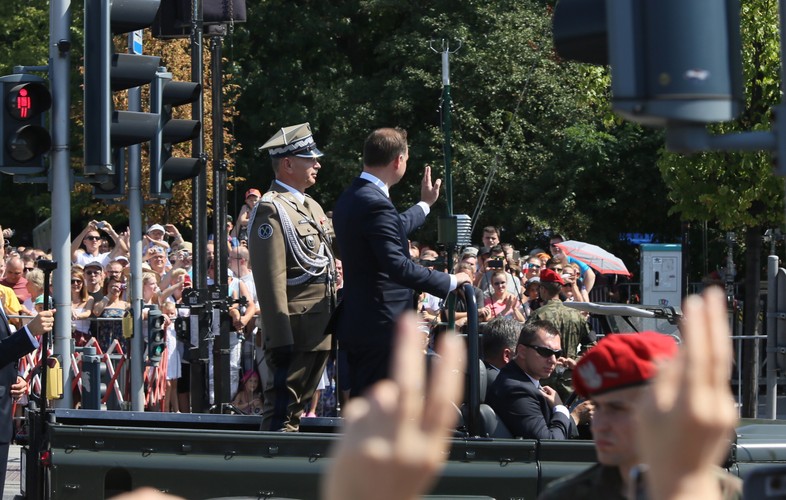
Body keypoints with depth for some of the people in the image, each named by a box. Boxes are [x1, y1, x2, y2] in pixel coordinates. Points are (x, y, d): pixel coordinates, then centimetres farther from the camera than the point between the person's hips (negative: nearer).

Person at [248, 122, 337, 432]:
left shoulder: (311, 207, 18)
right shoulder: (271, 210, -12)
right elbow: (271, 281, -18)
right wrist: (280, 340, -23)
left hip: (320, 333, 9)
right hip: (294, 332, -9)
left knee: (298, 410, 13)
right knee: (282, 414, -7)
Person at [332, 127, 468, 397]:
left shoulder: (350, 199, 13)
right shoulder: (375, 203, -20)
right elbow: (398, 266, -26)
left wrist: (425, 204, 45)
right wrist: (448, 282, -16)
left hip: (356, 322, 10)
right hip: (381, 327, -10)